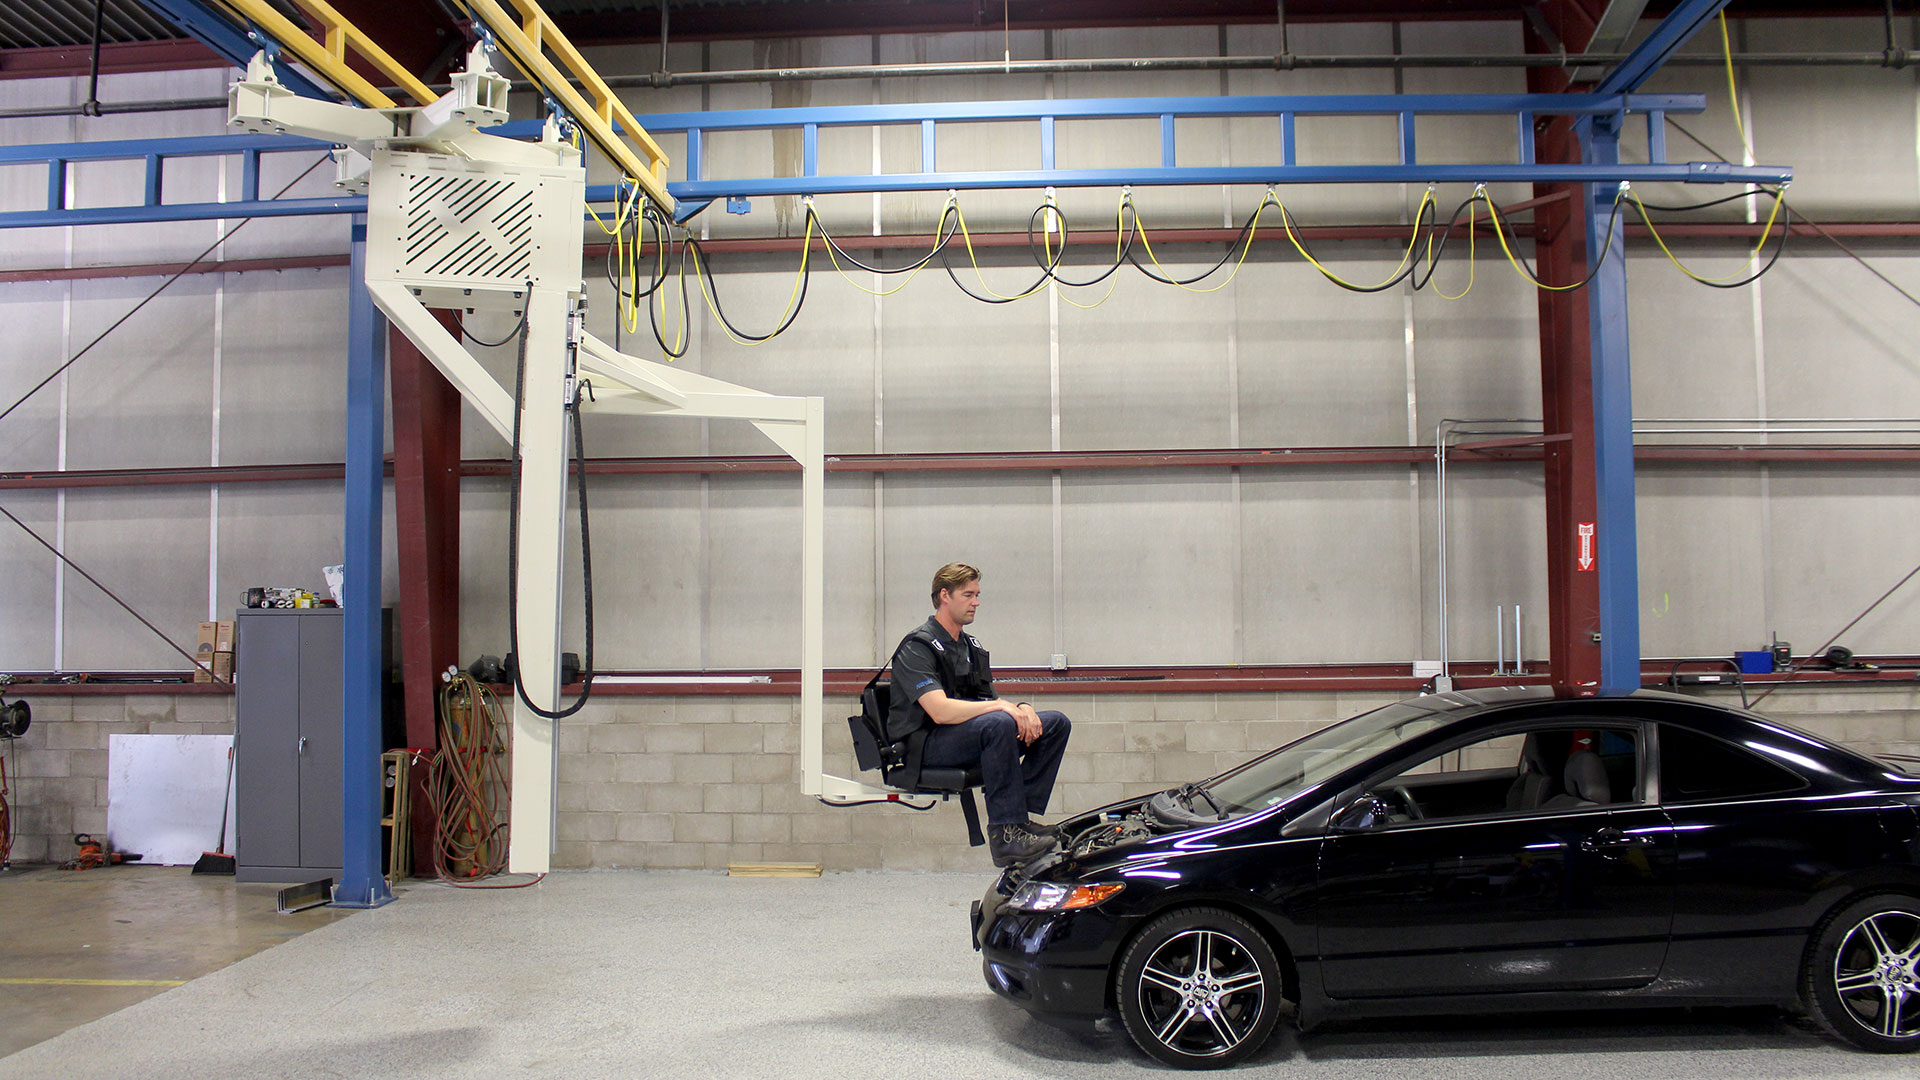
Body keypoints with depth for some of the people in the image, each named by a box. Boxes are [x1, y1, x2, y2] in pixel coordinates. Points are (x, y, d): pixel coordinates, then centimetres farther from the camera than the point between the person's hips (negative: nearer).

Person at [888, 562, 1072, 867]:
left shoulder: (970, 645, 19)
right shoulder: (917, 647, -10)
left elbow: (986, 706, 14)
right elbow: (941, 711, -24)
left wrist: (1022, 709, -8)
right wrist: (1001, 705, -24)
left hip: (973, 734, 9)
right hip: (926, 747, -9)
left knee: (1056, 722, -3)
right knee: (999, 723, -36)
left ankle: (1021, 816, -12)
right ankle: (1005, 834, -34)